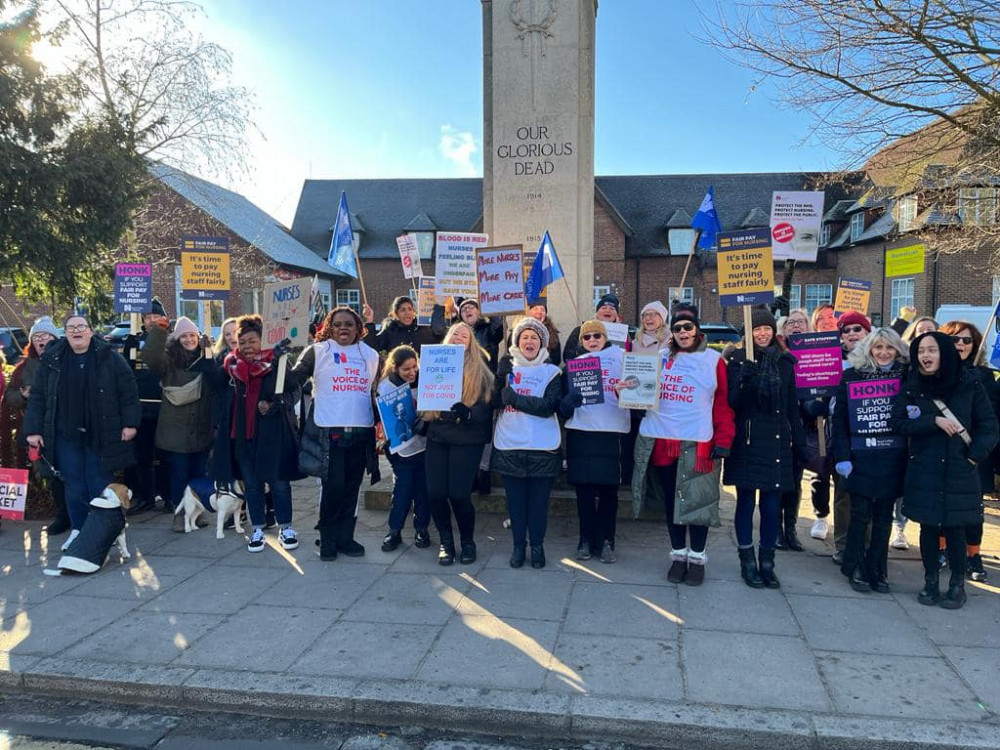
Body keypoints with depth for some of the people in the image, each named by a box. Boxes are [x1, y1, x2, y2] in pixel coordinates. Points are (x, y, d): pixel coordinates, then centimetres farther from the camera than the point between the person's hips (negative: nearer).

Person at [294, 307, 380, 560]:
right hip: (329, 431, -4)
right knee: (333, 486, -2)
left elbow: (378, 391, 20)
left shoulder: (370, 355, 14)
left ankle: (345, 537, 21)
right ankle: (327, 539, 13)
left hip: (361, 431, 4)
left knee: (351, 487, 9)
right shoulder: (317, 351, 2)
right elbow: (294, 379, -1)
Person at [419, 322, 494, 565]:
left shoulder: (479, 371, 1)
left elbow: (487, 405, -6)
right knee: (435, 492, -2)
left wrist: (468, 413, -24)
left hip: (467, 439, -3)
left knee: (459, 493, -7)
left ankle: (468, 542, 17)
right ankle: (446, 542, 19)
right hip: (436, 437, 3)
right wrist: (421, 420, 0)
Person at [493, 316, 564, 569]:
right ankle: (518, 545, 21)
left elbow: (550, 406, -11)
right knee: (515, 499, 8)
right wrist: (500, 377, -15)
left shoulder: (551, 372, 3)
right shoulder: (507, 367, 9)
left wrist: (515, 399, -16)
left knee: (538, 500, 6)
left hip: (542, 447, -1)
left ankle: (537, 545, 20)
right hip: (509, 446, 2)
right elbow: (495, 402, 0)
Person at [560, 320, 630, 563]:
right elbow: (564, 402, 8)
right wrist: (568, 402, -14)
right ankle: (586, 539, 16)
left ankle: (606, 541, 14)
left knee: (608, 489, 3)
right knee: (584, 489, 4)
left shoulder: (621, 357, 8)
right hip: (580, 431, 2)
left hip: (612, 431, -2)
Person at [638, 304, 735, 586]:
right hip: (663, 441, 3)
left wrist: (723, 441, -6)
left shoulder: (713, 361, 2)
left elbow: (723, 405, -1)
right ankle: (678, 555, 25)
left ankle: (697, 557, 18)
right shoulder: (661, 357, 9)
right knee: (671, 500, 11)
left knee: (697, 500, 2)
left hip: (698, 443, -3)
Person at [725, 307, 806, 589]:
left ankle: (767, 562, 18)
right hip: (747, 442, -3)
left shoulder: (785, 362, 9)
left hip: (777, 442, 3)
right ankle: (747, 562, 15)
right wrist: (745, 380, -23)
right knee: (746, 501, 4)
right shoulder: (739, 361, -1)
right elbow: (733, 403, -6)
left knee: (771, 504, 7)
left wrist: (800, 443, 11)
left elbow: (792, 407, 12)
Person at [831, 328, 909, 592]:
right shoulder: (851, 377, 0)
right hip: (860, 458, -2)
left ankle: (878, 571, 20)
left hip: (892, 458, 2)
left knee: (883, 517, 9)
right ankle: (856, 569, 15)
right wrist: (842, 457, -7)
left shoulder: (905, 377, 4)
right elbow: (839, 420, -1)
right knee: (860, 516, 2)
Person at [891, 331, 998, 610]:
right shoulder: (911, 388, 1)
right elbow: (899, 423, -6)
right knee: (928, 527, 6)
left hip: (959, 472, -1)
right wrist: (934, 421, -16)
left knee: (955, 528, 3)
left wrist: (975, 456, -8)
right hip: (924, 471, 1)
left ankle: (958, 584, 19)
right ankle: (930, 581, 20)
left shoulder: (969, 385, -1)